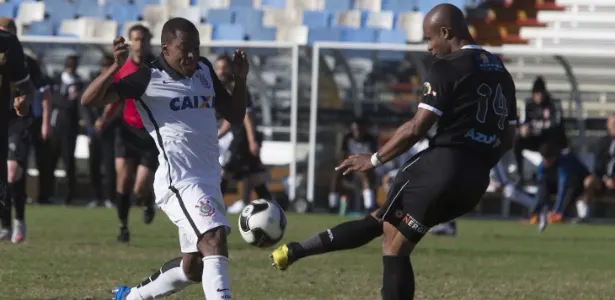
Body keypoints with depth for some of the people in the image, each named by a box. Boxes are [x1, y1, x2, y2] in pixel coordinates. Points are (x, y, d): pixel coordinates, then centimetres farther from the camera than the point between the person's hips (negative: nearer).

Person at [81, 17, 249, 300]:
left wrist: (240, 79, 3)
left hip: (209, 181, 8)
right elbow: (90, 99, -14)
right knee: (214, 240, -27)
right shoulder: (149, 78, -7)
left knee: (193, 268, 14)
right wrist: (116, 66, -29)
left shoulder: (204, 70, 12)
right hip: (179, 181, -8)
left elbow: (235, 115, 19)